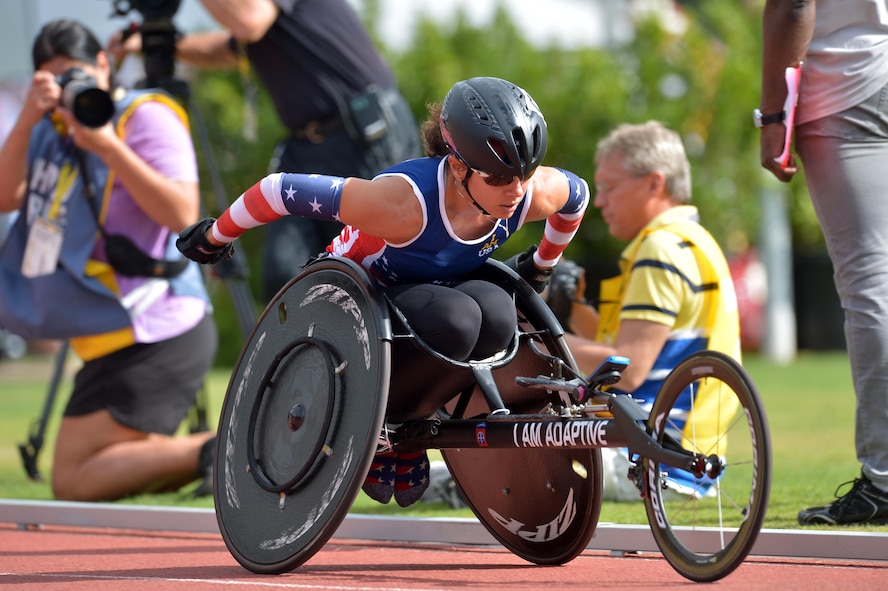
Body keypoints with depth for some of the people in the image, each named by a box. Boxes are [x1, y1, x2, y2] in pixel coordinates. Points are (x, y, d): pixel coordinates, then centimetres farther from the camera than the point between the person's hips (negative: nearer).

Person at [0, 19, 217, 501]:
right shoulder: (54, 129, 13)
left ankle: (215, 453, -16)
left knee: (75, 483, -14)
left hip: (156, 337, -10)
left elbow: (183, 215, -22)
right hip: (113, 338, 10)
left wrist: (107, 147, -26)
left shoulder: (146, 116, -10)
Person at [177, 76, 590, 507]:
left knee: (496, 317, -30)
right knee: (453, 319, -36)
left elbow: (575, 194, 5)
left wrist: (542, 264, 19)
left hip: (431, 291, 5)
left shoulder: (537, 193, -22)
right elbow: (283, 190, -28)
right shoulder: (406, 201, -38)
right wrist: (214, 238, -13)